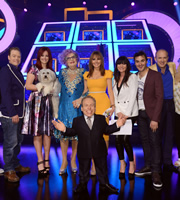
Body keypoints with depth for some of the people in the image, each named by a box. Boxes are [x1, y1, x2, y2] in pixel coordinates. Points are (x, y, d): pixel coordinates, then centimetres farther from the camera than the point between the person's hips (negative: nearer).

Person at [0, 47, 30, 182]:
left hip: (18, 113, 9)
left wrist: (22, 112, 13)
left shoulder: (18, 72, 16)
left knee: (18, 140, 15)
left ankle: (15, 165, 30)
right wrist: (13, 113, -19)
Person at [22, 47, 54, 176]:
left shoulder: (51, 71, 17)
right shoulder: (34, 69, 3)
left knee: (48, 131, 4)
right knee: (38, 132, -3)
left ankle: (46, 159, 14)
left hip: (48, 102, 4)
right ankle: (40, 161, 3)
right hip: (37, 102, -4)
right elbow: (28, 85, -7)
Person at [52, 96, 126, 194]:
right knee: (83, 170, 14)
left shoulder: (101, 119, 1)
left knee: (102, 169, 13)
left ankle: (104, 184, 31)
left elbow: (107, 130, 6)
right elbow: (73, 132, 1)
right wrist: (64, 129, -15)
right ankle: (83, 184, 35)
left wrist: (117, 125, -5)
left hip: (99, 151, 1)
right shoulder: (77, 121, -1)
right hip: (83, 152, -1)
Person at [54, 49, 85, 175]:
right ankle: (64, 161, 13)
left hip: (77, 107, -1)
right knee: (63, 133, -1)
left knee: (77, 133, 2)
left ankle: (73, 160, 19)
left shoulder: (83, 72, 3)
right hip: (64, 106, 1)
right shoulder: (62, 73, 10)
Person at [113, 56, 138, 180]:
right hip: (118, 112, 5)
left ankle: (132, 163, 11)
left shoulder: (133, 77, 0)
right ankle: (122, 163, 15)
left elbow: (133, 96, -7)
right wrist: (118, 112, -2)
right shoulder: (115, 79, 16)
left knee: (125, 138, -10)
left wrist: (126, 114, -12)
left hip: (130, 112, -5)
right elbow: (114, 96, 11)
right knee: (117, 138, -1)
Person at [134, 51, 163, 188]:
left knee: (154, 141, -4)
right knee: (144, 140, 11)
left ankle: (156, 172, 5)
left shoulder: (155, 75, -7)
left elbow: (159, 97, -11)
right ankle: (148, 166, 23)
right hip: (140, 113, 5)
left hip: (152, 114, -5)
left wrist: (155, 118, -17)